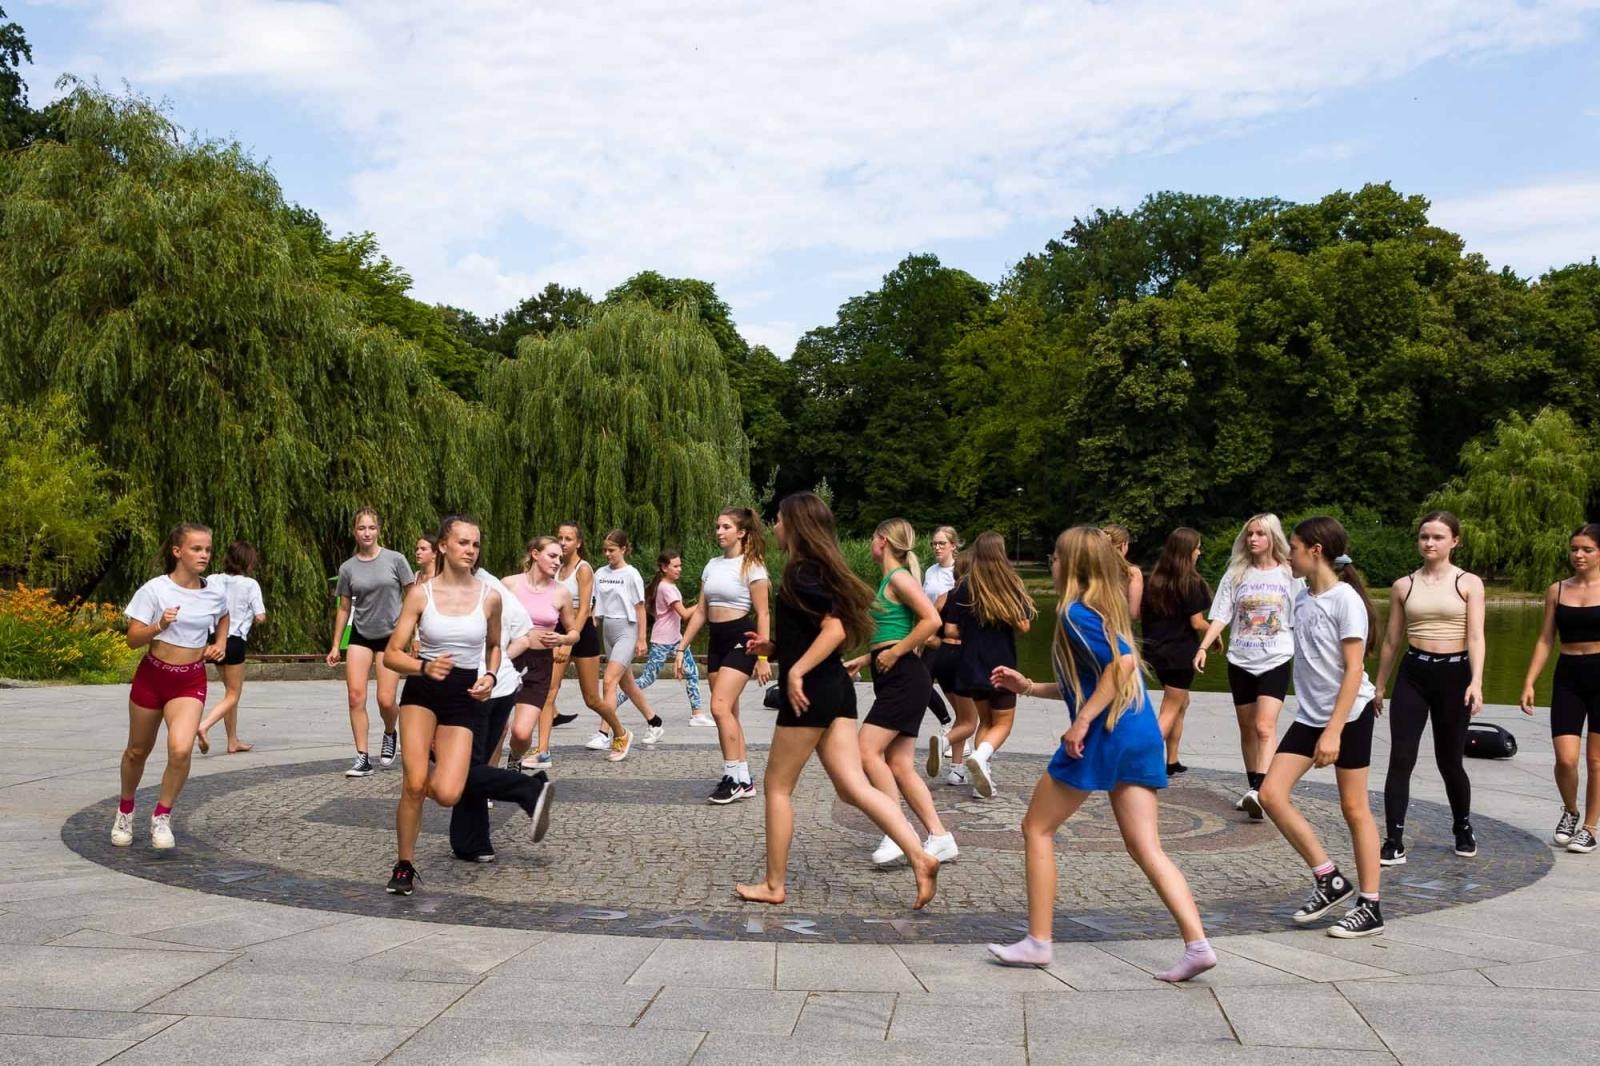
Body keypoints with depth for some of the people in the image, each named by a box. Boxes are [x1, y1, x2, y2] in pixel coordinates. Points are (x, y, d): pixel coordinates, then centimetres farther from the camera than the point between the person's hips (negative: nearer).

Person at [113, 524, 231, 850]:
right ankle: (125, 810, 42)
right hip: (152, 676, -1)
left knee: (181, 750, -21)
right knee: (137, 751, 15)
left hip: (191, 681, 1)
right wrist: (159, 626, -30)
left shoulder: (215, 591, -2)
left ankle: (162, 816, 1)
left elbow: (223, 617, 22)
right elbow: (133, 639, -12)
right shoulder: (155, 589, -11)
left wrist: (220, 644, 7)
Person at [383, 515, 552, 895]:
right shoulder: (420, 595, -7)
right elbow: (392, 654, -8)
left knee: (446, 792, -14)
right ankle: (404, 866, 9)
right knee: (415, 782, -15)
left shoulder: (489, 597, -3)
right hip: (422, 690, 0)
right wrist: (424, 667, -27)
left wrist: (490, 676, -2)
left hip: (466, 696, 0)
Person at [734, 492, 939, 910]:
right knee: (853, 786, 5)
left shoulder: (801, 572, -13)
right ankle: (919, 856, -7)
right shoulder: (818, 567, 15)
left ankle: (774, 885, 14)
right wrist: (773, 647, 16)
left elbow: (835, 629, -25)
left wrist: (795, 672, -24)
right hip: (834, 688, 9)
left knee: (777, 786, 5)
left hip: (810, 691, -9)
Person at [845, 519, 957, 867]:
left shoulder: (899, 577, -10)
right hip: (895, 680, 10)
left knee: (867, 750, -16)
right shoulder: (890, 580, 19)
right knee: (900, 766, 6)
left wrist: (894, 653, -18)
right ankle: (940, 837, 8)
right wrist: (864, 660, 19)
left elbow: (932, 620, -22)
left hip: (904, 677, -10)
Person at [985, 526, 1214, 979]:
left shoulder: (1075, 612, -8)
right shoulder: (1107, 609, 19)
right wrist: (1027, 687, 27)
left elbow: (1122, 660, -24)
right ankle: (1197, 944, -4)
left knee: (1037, 828, 8)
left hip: (1103, 736, -8)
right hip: (1142, 734, 8)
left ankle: (1038, 941, 11)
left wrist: (1082, 721, -22)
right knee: (1146, 849, 8)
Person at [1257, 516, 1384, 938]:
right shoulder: (1303, 597, 8)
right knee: (1271, 794, -2)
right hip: (1309, 715, 8)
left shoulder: (1346, 600, -14)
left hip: (1349, 714, -7)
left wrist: (1333, 730, -21)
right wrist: (1316, 722, 19)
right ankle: (1330, 879, 9)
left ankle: (1370, 907, 11)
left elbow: (1353, 670, -17)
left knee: (1354, 809, 0)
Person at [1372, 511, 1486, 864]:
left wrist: (1476, 682, -20)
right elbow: (1391, 640, 12)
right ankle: (1394, 842, -2)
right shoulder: (1403, 586, 5)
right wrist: (1379, 686, 14)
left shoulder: (1469, 583, 0)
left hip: (1454, 674, -1)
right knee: (1401, 759, -6)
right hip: (1412, 675, 1)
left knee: (1450, 761, 10)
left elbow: (1475, 636, -8)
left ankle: (1463, 829, 36)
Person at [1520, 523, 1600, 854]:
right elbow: (1545, 640, 9)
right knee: (1565, 758, -6)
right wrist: (1529, 682, 3)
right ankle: (1570, 811, 23)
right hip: (1567, 677, 2)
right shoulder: (1557, 590, 6)